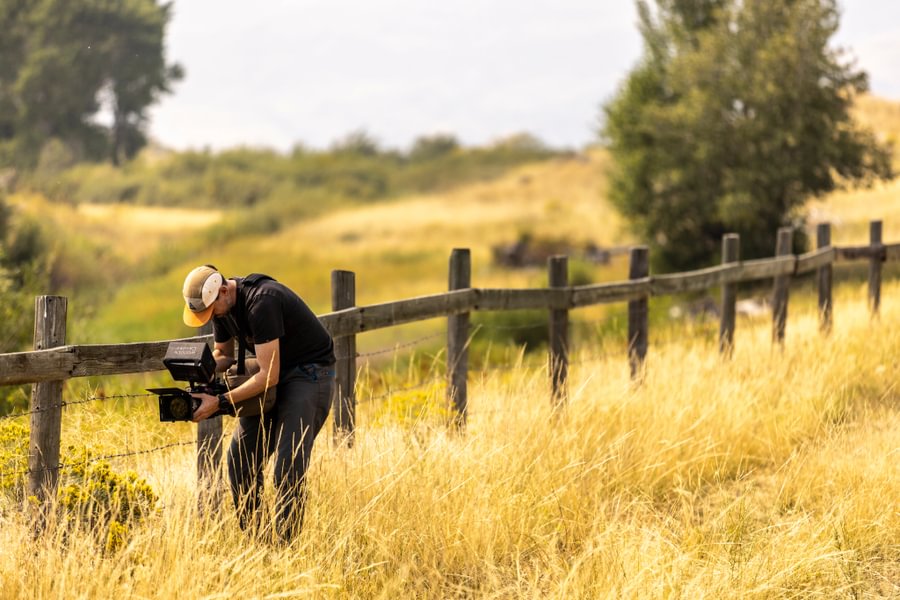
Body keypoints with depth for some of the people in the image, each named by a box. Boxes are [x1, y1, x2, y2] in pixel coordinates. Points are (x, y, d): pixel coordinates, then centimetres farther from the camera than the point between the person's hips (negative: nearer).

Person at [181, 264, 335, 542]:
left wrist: (220, 402, -31)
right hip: (273, 373, 9)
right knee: (240, 460, 2)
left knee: (288, 467, -17)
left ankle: (286, 543, -11)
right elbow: (223, 354, 14)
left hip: (309, 374, -9)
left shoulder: (261, 302, -30)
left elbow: (268, 375, -30)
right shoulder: (221, 304, -3)